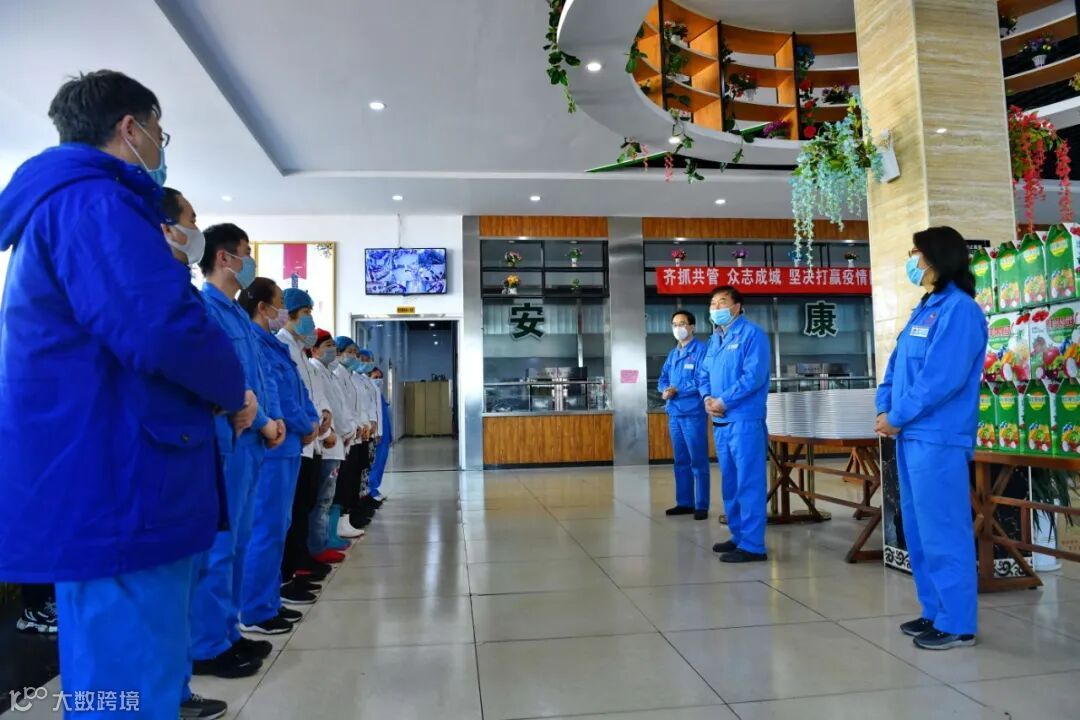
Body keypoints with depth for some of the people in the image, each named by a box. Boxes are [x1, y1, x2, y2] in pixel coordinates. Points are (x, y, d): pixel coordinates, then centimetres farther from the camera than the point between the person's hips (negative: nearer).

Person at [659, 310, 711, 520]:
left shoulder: (701, 349, -6)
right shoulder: (673, 353, 17)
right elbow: (663, 380, 17)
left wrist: (677, 390, -16)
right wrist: (666, 390, -5)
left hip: (694, 413, -7)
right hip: (674, 414, 8)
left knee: (698, 461, -2)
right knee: (681, 461, 13)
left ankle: (701, 505, 5)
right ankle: (684, 503, 21)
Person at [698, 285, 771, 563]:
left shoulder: (751, 333, -6)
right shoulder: (714, 339, 18)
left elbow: (754, 375, -16)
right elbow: (703, 374, 19)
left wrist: (724, 400, -16)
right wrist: (707, 397, -1)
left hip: (745, 420, -8)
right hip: (720, 421, 9)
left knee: (748, 482, -6)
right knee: (730, 483, 15)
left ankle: (752, 545, -2)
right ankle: (739, 535, 26)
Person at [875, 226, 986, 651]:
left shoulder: (959, 309, -11)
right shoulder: (923, 310, 17)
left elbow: (942, 377, -19)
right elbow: (897, 365, 16)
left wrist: (896, 416, -13)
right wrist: (885, 409, 1)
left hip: (939, 439, -9)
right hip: (912, 436, 9)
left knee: (943, 532, -2)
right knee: (919, 531, 15)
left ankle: (958, 624, 10)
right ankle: (935, 612, 27)